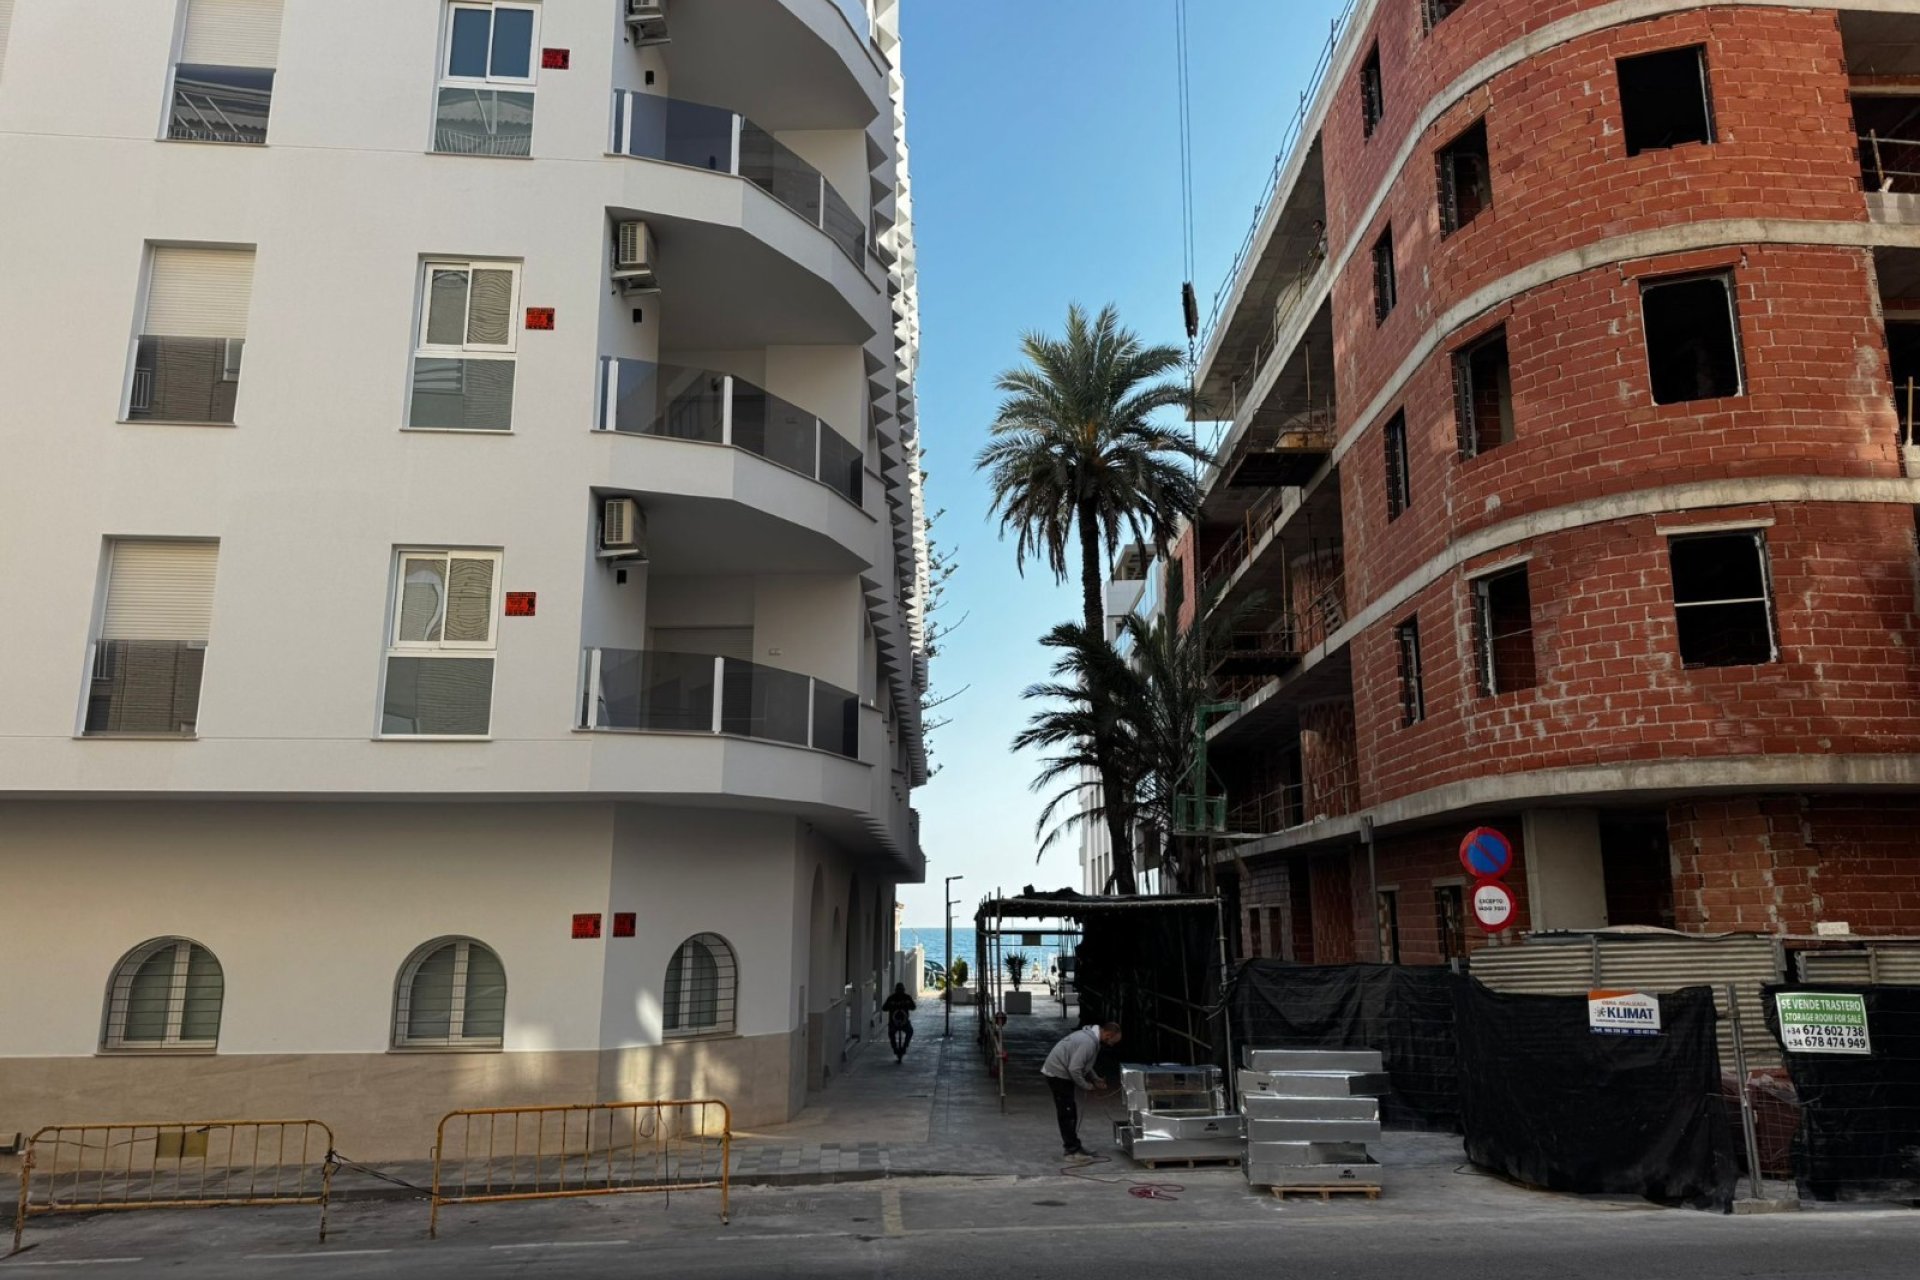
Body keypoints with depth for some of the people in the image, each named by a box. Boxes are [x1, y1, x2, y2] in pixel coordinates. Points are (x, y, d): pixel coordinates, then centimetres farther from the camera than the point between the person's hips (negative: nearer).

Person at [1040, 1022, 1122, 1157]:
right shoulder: (1088, 1042, -26)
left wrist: (1096, 1080, 10)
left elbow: (1084, 1065, 20)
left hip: (1061, 1073, 10)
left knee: (1072, 1112, 14)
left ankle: (1073, 1145, 21)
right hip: (1057, 1074, -10)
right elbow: (1074, 1069, -28)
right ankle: (1073, 1150, -1)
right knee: (1067, 1113, -6)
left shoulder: (1091, 1036, 7)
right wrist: (1087, 1086, -14)